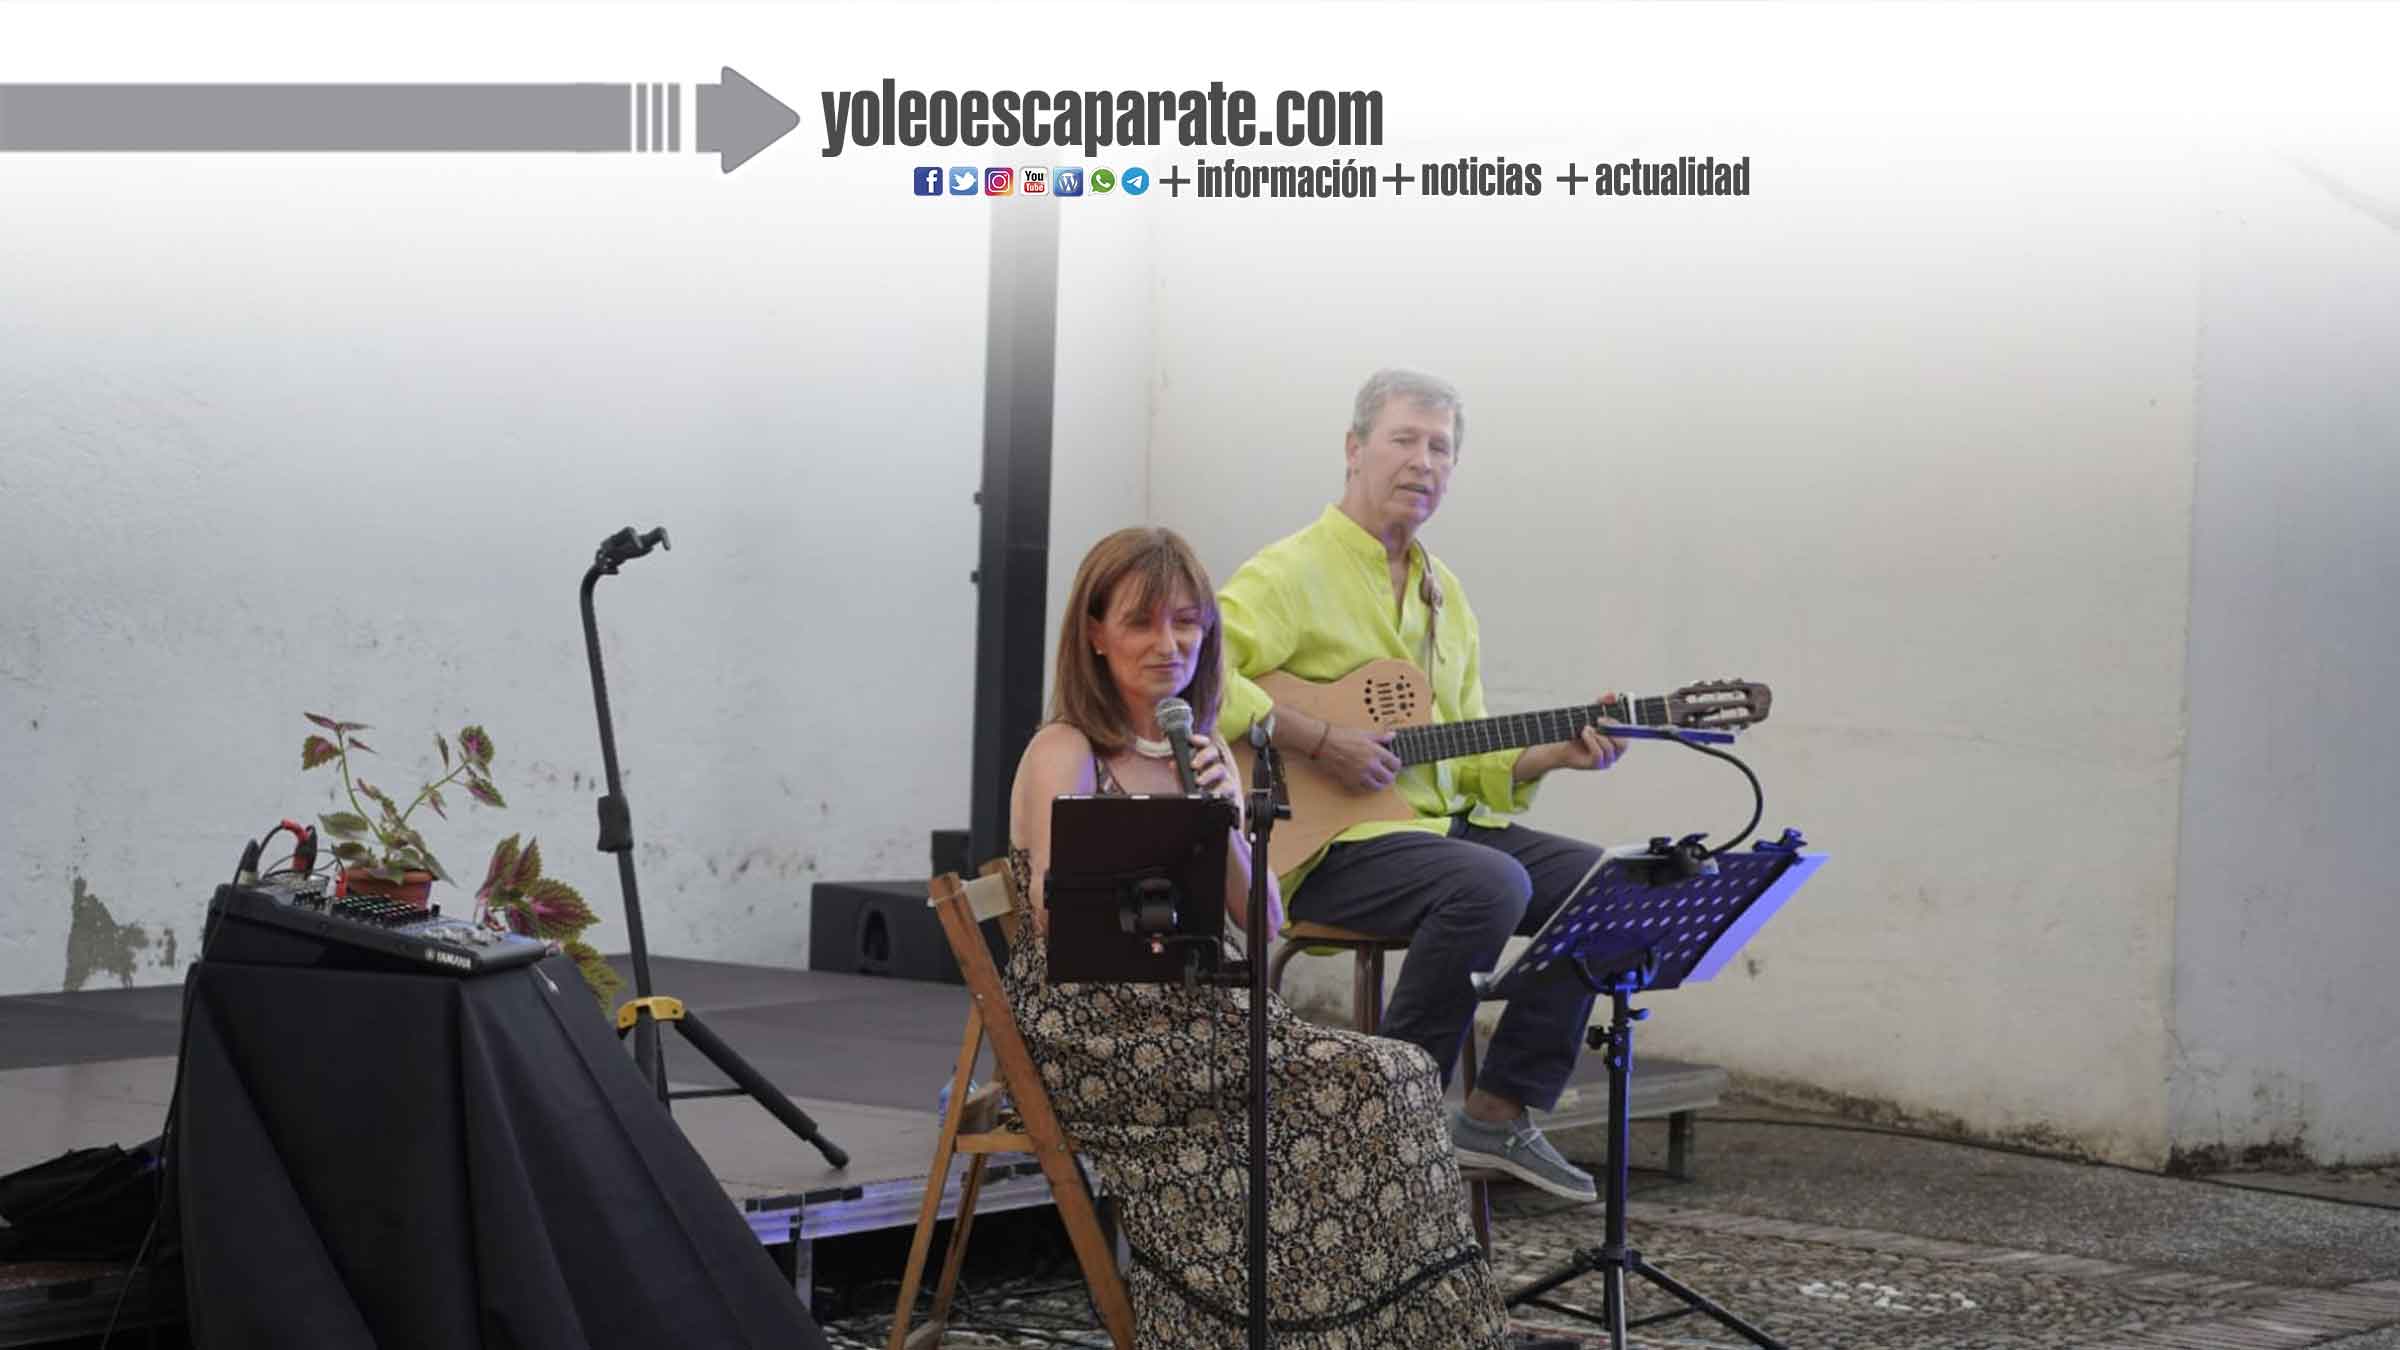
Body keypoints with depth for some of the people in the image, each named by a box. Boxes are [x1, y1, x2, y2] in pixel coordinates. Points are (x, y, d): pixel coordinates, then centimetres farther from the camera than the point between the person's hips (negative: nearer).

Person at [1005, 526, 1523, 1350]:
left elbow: (1263, 924, 8)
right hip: (1095, 1038, -6)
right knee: (1384, 1081, -20)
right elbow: (1054, 920, -17)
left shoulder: (1202, 751, 15)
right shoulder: (1066, 753, -5)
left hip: (1189, 1015, 6)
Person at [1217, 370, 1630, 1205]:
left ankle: (1499, 1113, -1)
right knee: (1491, 884, -32)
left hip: (1442, 823, 8)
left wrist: (1549, 755, 2)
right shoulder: (1292, 574, -7)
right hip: (1326, 845, -8)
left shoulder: (1442, 591, 19)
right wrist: (1315, 741, -24)